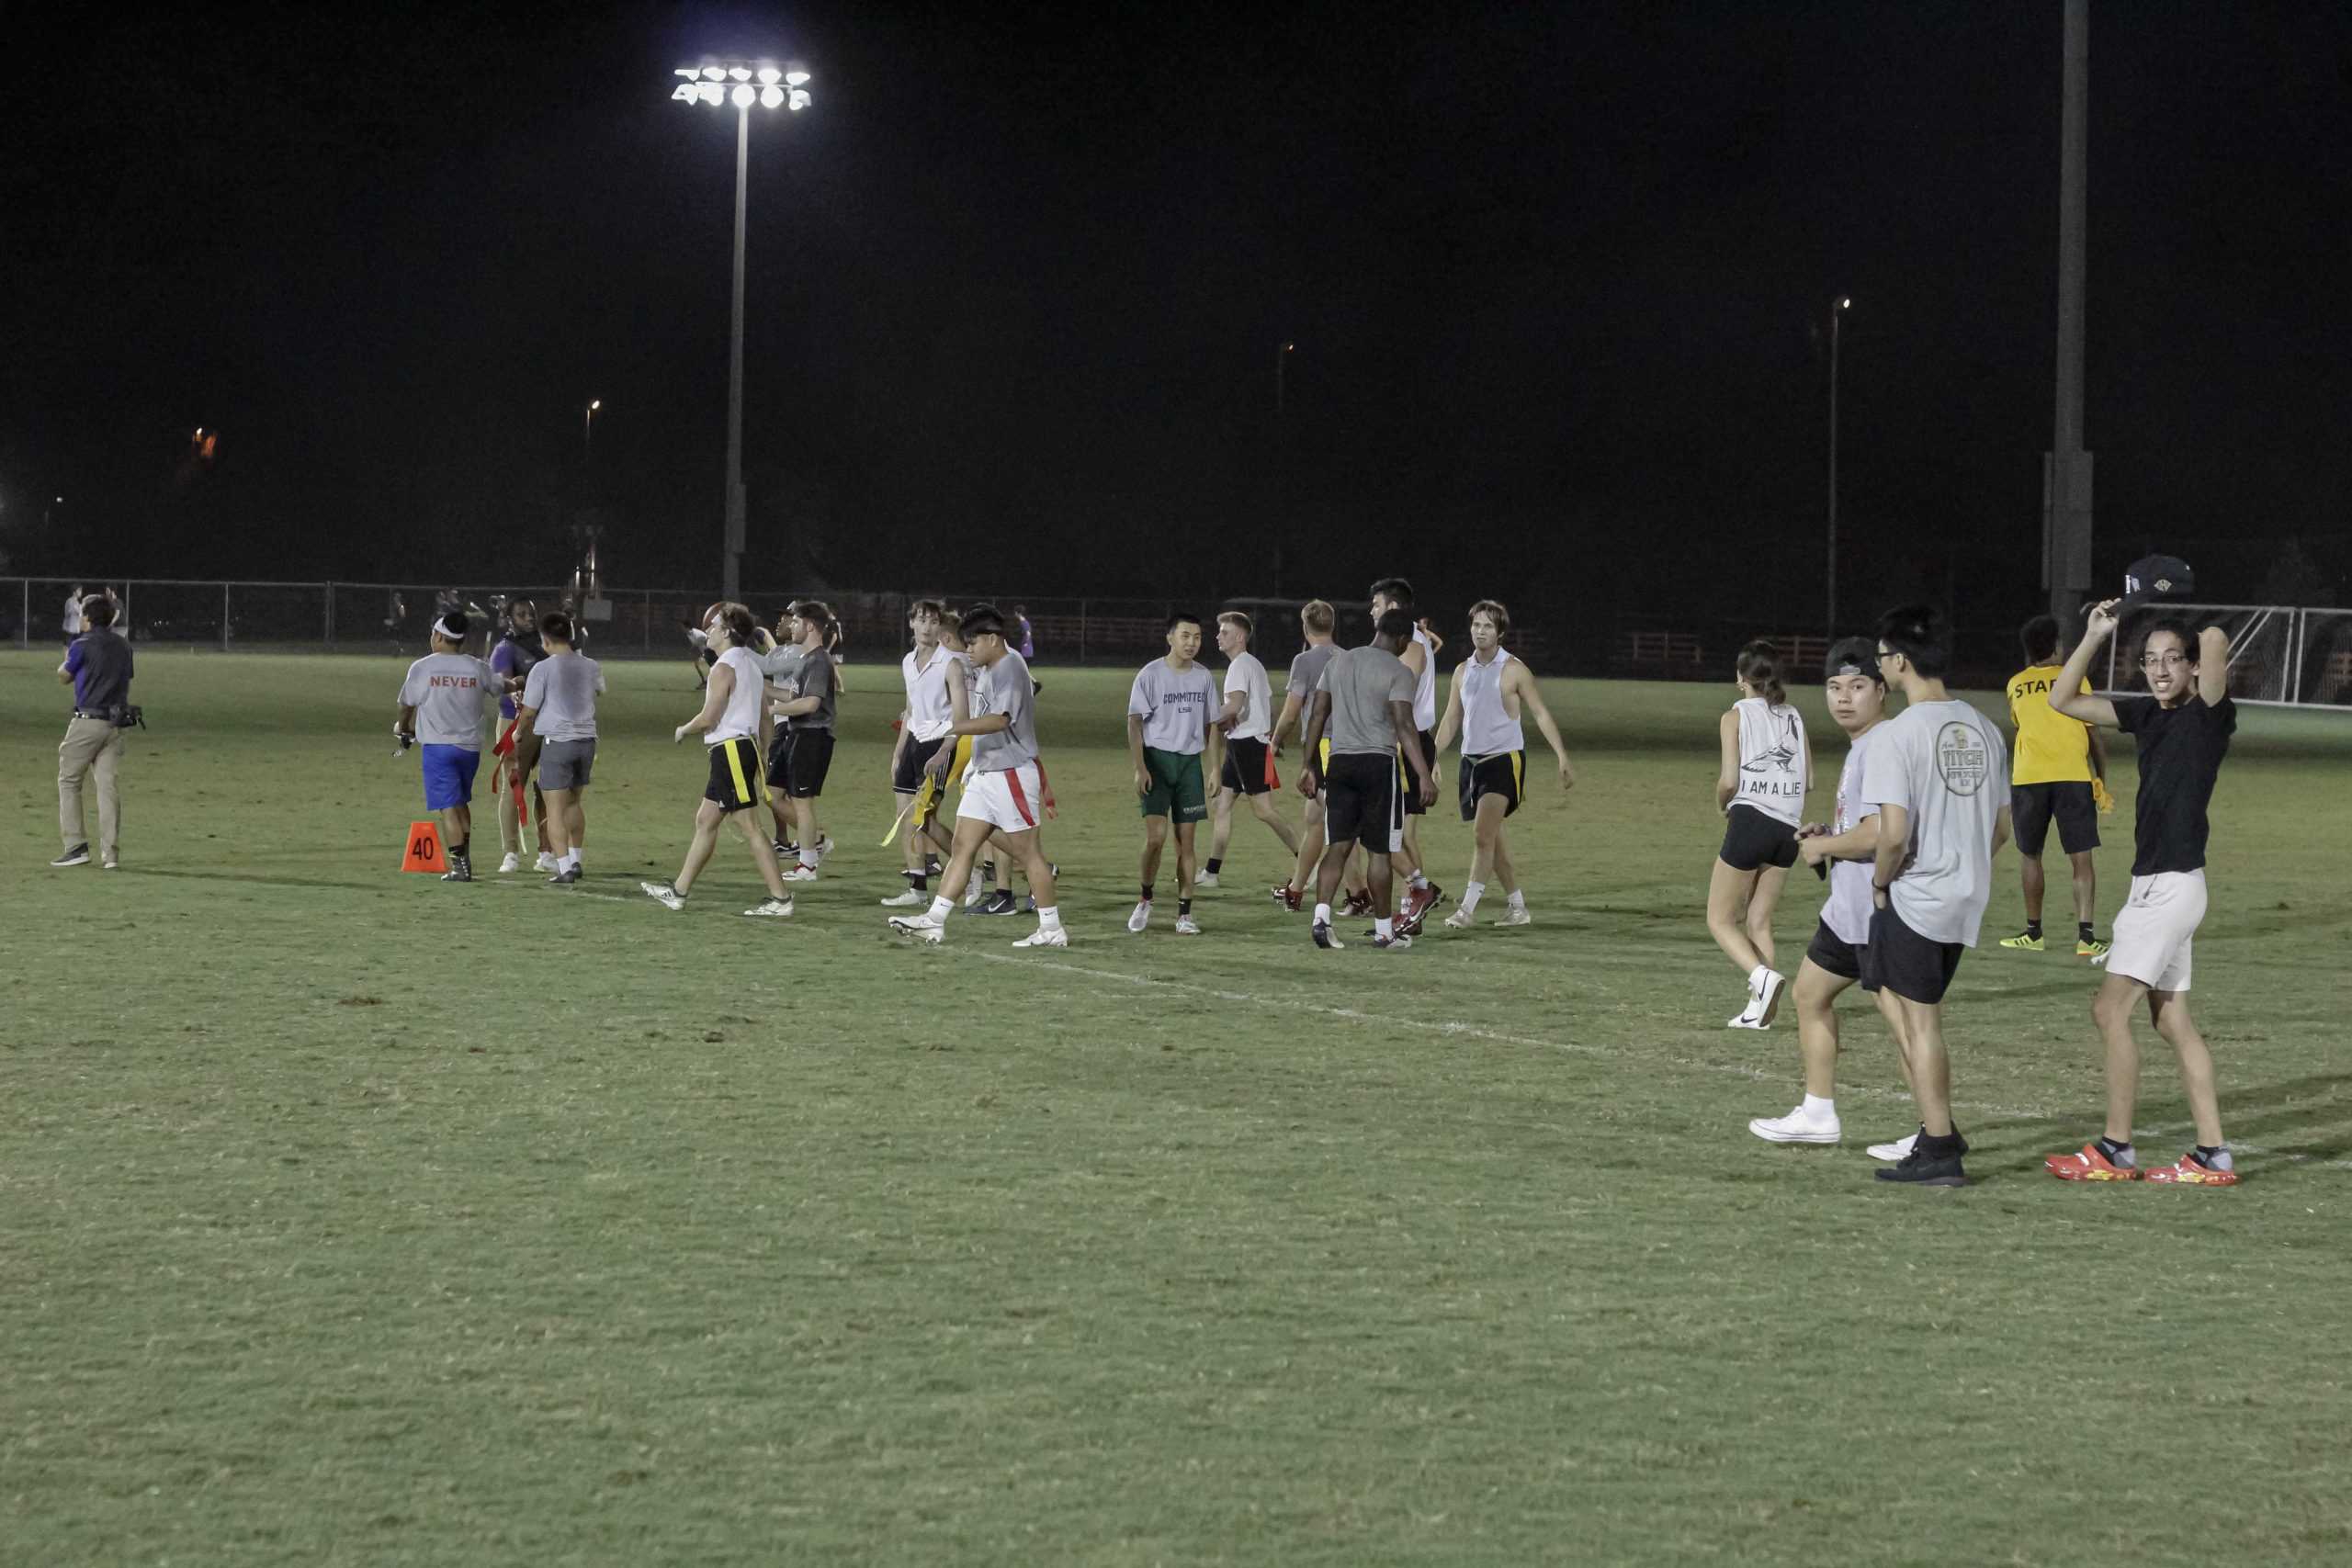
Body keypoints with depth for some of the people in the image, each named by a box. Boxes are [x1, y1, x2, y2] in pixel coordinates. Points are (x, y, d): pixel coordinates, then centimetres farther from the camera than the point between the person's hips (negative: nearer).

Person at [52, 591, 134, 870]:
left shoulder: (82, 645, -7)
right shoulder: (123, 645, 11)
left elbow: (63, 678, 7)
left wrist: (66, 659, 26)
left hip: (88, 720, -5)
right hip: (117, 723, 6)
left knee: (69, 781, 6)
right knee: (110, 786, 2)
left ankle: (76, 846, -2)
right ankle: (111, 854, -4)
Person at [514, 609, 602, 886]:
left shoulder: (543, 669, -10)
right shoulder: (591, 668, 5)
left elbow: (528, 711, -4)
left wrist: (519, 734, 17)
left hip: (556, 741, -5)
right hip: (587, 738, 5)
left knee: (555, 810, -2)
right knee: (574, 802, 22)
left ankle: (564, 869, -8)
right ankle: (575, 860, 26)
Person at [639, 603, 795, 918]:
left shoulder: (724, 668, -14)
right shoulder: (750, 664, 15)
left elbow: (708, 718, -18)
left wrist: (683, 730, 2)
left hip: (730, 750, -10)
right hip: (745, 745, 10)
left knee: (749, 827, -8)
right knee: (705, 820, 15)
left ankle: (780, 898, -8)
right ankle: (678, 891, 22)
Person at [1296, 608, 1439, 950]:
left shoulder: (1338, 662, 10)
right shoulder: (1398, 671, -7)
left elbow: (1318, 716, 10)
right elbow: (1404, 726, -16)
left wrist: (1308, 765, 16)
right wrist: (1424, 775, -18)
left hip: (1339, 763, 5)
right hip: (1379, 762, -4)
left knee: (1338, 845, 5)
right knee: (1380, 851, 4)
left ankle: (1321, 916, -13)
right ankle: (1383, 931, 11)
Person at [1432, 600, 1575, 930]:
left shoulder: (1513, 670, -6)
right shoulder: (1463, 671, 10)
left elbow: (1541, 713, -4)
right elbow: (1451, 721, 17)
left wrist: (1563, 758, -10)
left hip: (1504, 758, -6)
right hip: (1471, 761, 6)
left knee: (1483, 833, -17)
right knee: (1492, 839, 9)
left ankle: (1468, 908, -19)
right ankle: (1516, 906, 19)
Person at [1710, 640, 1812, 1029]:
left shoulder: (1736, 717, -2)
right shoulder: (1794, 718, 13)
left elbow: (1729, 781, -9)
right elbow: (1809, 780, 9)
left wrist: (1721, 805, 10)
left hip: (1749, 821, -5)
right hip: (1788, 827, 5)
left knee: (1720, 920, 3)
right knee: (1759, 921, 14)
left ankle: (1763, 976, -21)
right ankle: (1760, 1008, 5)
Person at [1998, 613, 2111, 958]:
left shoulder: (2016, 685, 12)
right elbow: (2094, 734, 8)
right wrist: (2102, 781, 16)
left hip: (2027, 778, 1)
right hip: (2074, 775, -1)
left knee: (2029, 855, 17)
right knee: (2081, 858, -1)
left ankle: (2033, 932, 23)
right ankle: (2085, 936, -12)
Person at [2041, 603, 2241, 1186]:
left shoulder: (2209, 714, -10)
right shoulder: (2147, 715, 11)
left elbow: (2216, 639, -28)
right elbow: (2063, 700, 17)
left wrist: (2208, 641, -4)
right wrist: (2095, 635, 7)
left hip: (2174, 885, -9)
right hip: (2151, 884, 9)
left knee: (2111, 1008, -10)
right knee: (2171, 1019, 9)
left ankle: (2116, 1150, -5)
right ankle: (2213, 1155, 11)